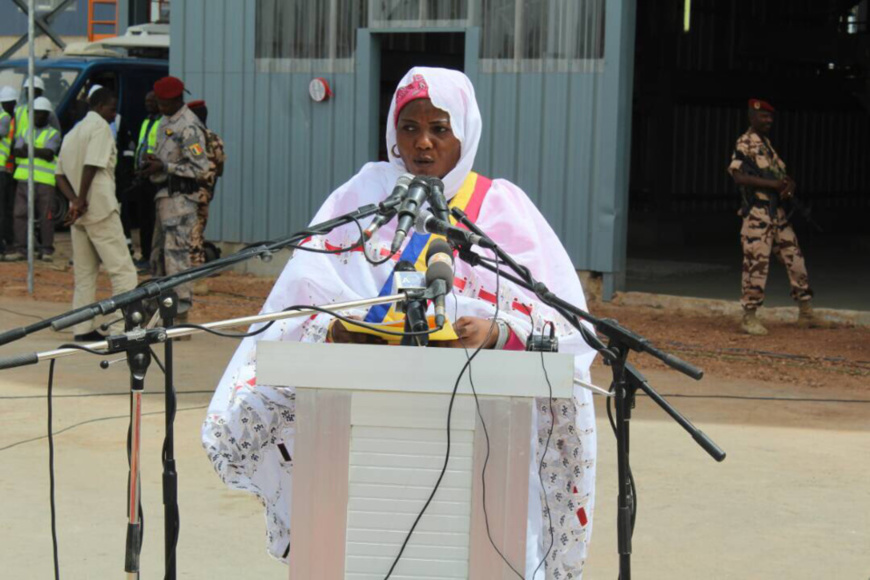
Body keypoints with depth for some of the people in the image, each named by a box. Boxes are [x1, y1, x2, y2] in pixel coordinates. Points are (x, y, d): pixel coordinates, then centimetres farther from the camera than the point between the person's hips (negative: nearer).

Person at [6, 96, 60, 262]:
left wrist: (29, 150, -5)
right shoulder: (25, 132, 20)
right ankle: (21, 249, 3)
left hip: (45, 180, -4)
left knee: (45, 216, -4)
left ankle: (47, 250, 2)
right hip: (24, 178, 4)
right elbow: (17, 152, 5)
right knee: (19, 214, -1)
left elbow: (49, 154, -9)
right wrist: (38, 152, -9)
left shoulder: (53, 134, 7)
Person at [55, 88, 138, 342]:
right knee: (123, 270, -8)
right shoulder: (100, 127, -5)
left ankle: (83, 329, 8)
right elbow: (91, 166, -18)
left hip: (79, 214, 9)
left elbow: (60, 174, 14)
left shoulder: (73, 132, 21)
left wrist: (74, 200, 0)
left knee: (84, 273, 10)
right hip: (101, 209, -9)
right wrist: (81, 201, -16)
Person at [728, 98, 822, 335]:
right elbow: (739, 176, -22)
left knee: (795, 259, 11)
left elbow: (782, 175, 20)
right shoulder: (745, 144, -9)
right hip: (757, 214, -9)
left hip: (777, 213, 9)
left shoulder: (767, 144, 18)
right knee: (756, 264, -6)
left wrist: (789, 185, -4)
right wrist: (774, 184, -23)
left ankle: (805, 311, 20)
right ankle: (749, 317, 3)